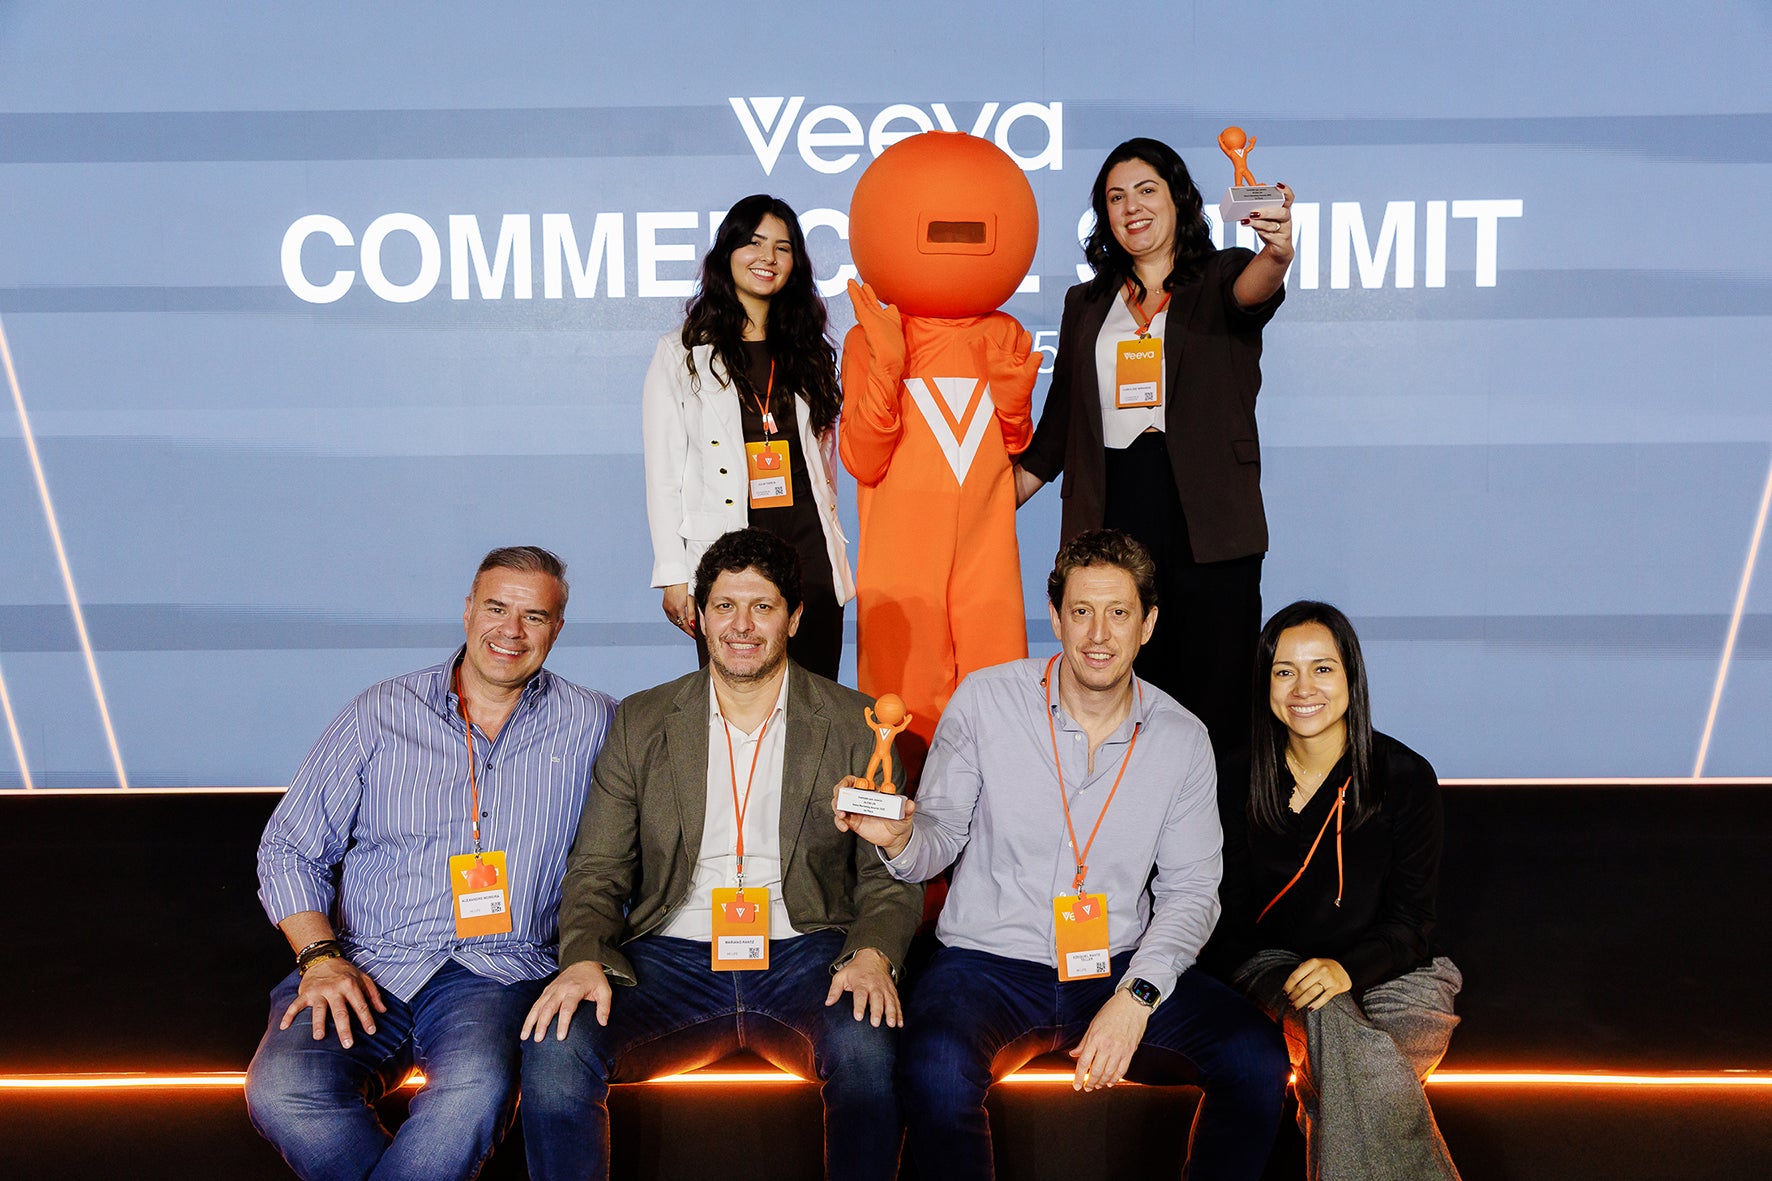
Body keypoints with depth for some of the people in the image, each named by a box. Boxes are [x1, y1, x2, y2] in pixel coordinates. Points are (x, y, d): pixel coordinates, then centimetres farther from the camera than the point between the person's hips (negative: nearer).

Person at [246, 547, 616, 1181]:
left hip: (499, 971, -1)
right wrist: (321, 957, -7)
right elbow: (289, 849, 11)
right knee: (282, 1090, -29)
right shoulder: (380, 713, 10)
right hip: (369, 965, 1)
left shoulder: (592, 725, 10)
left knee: (478, 1091, -36)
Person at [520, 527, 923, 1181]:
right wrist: (584, 959, -11)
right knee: (553, 1053, -26)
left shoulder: (855, 725, 8)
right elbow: (596, 872, 9)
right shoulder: (640, 723, 11)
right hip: (671, 958, 1)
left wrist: (873, 956, -15)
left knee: (868, 1049, -33)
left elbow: (888, 875, 6)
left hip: (804, 956, -1)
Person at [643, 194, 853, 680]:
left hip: (809, 548, 3)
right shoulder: (681, 353, 3)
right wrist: (673, 575, -6)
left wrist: (831, 548, 9)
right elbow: (663, 473, 0)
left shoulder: (810, 351, 15)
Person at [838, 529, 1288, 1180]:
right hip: (989, 961, -2)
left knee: (1256, 1058, -21)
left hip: (1124, 968, 2)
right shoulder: (985, 700, -3)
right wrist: (899, 839, -23)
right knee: (936, 1070, -34)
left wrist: (1136, 996, -13)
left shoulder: (1182, 739, 2)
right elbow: (940, 837, 2)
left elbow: (1190, 890, 2)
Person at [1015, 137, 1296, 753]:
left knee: (1214, 707, -4)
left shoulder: (1220, 279, 9)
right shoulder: (1087, 304, 19)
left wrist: (1277, 251, -40)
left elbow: (1254, 289, -16)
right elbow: (1056, 427, 21)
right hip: (1109, 522, 3)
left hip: (1205, 525, -2)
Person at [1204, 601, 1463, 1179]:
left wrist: (1348, 968, -24)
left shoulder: (1406, 777, -3)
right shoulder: (1241, 782, 2)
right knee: (1331, 1023, -34)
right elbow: (1228, 919, 6)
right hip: (1272, 969, 1)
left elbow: (1408, 921, -4)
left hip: (1385, 974, -1)